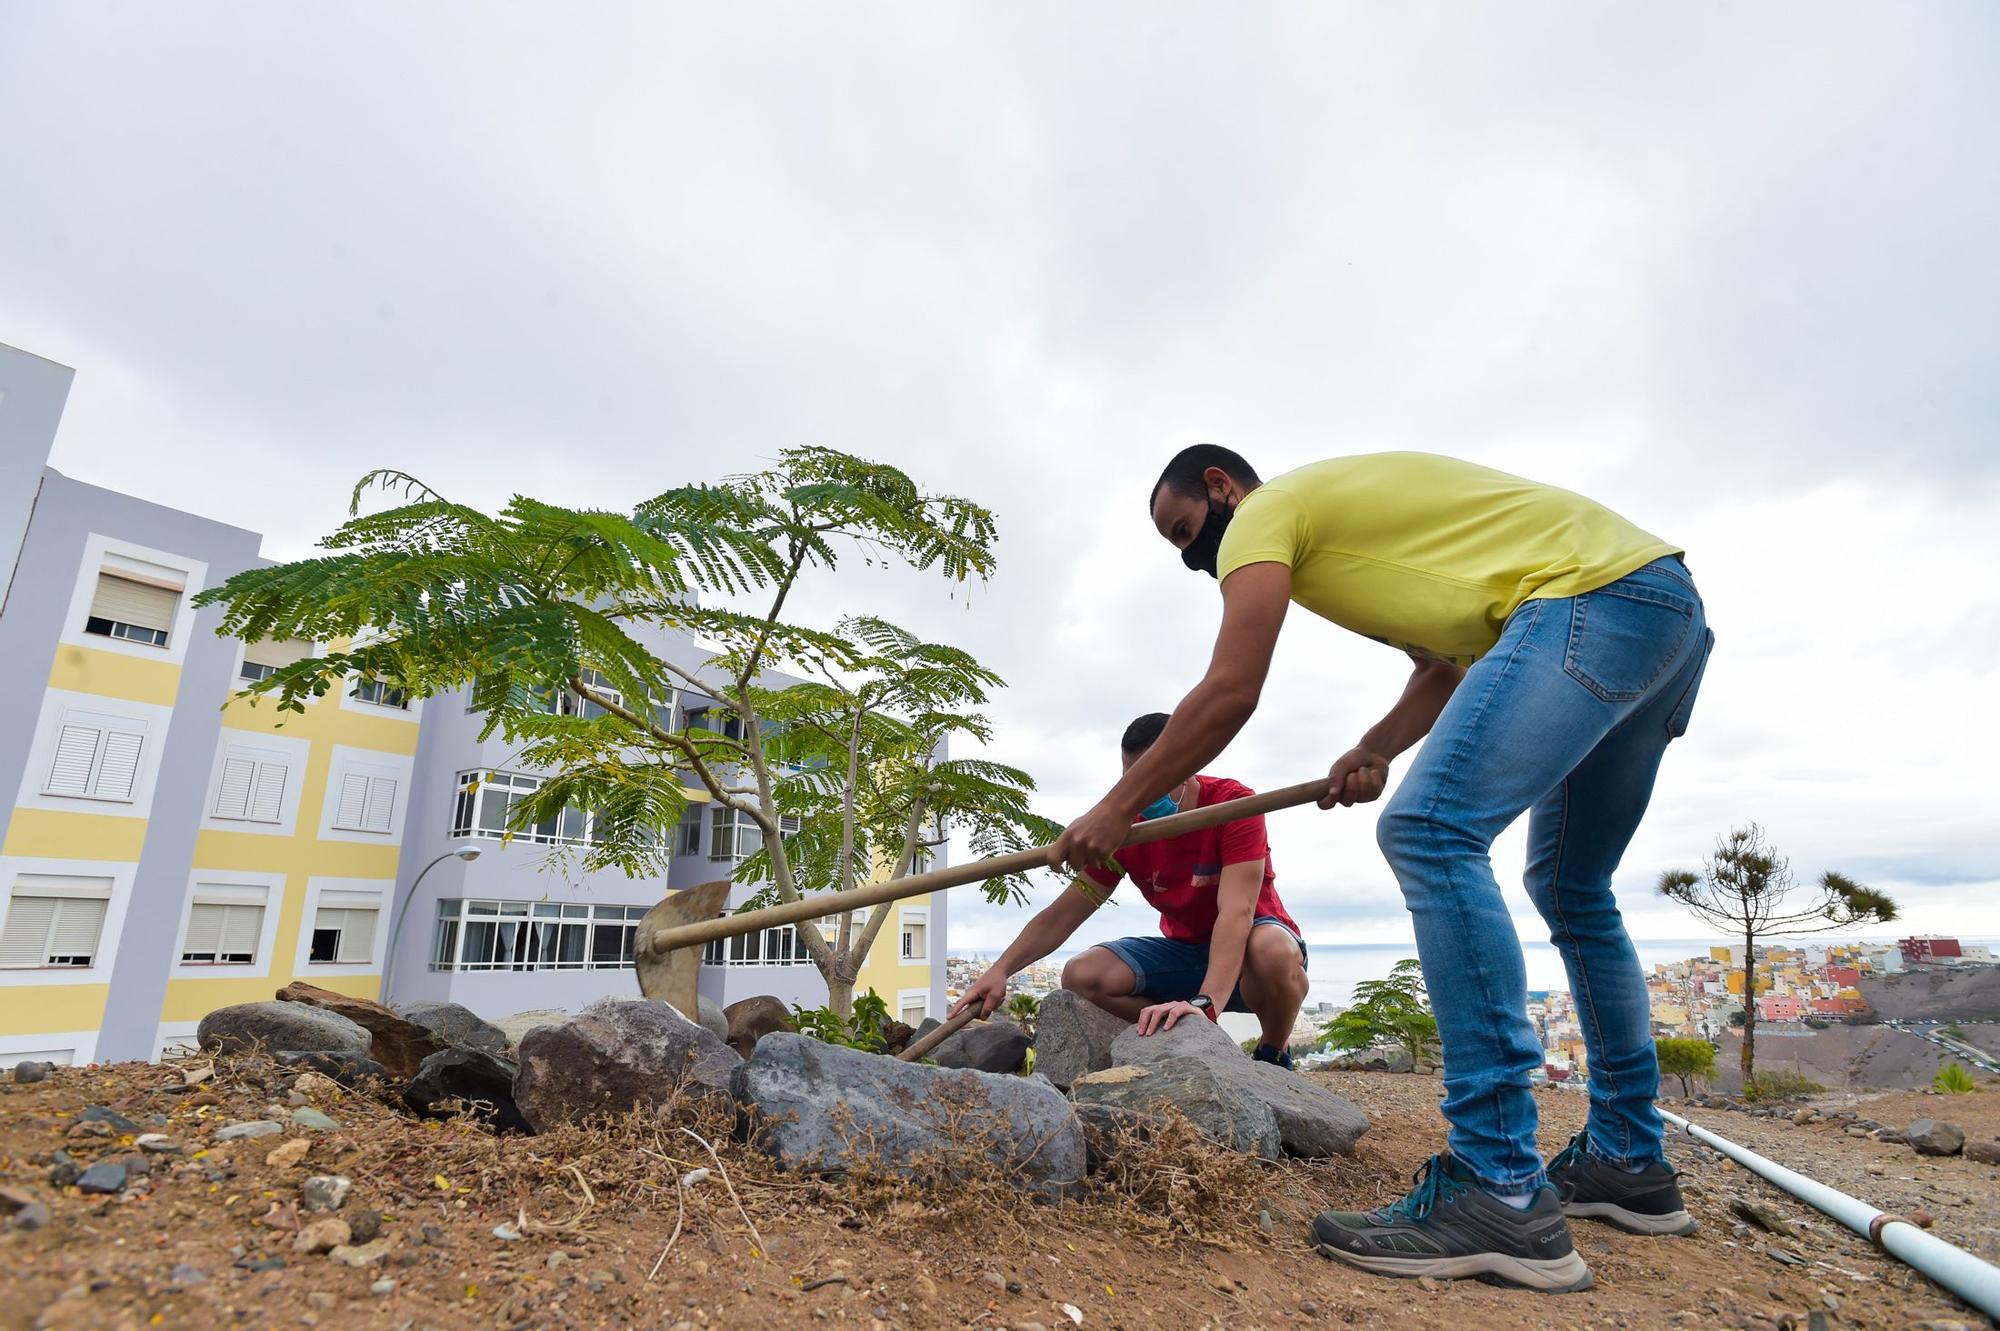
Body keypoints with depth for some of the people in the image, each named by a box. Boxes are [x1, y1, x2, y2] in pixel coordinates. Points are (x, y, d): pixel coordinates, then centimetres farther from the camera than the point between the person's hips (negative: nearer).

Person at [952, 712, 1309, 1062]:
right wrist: (1001, 970, -25)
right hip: (1183, 948, 4)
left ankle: (1273, 1058, -8)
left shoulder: (1234, 804, -23)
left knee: (1274, 951, -40)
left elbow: (1236, 910, -35)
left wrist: (1205, 1003, -49)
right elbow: (1062, 915, -9)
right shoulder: (1123, 829, -10)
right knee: (1081, 975, -19)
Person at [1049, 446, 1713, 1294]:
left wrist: (1116, 808, -8)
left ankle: (1503, 1193, -20)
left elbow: (1229, 694, -14)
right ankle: (1630, 1162, 26)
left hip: (1590, 593, -11)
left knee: (1427, 832, -21)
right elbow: (1446, 662, 22)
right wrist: (1377, 748, 7)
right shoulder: (1342, 518, 26)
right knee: (1571, 888, 16)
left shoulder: (1266, 511, -3)